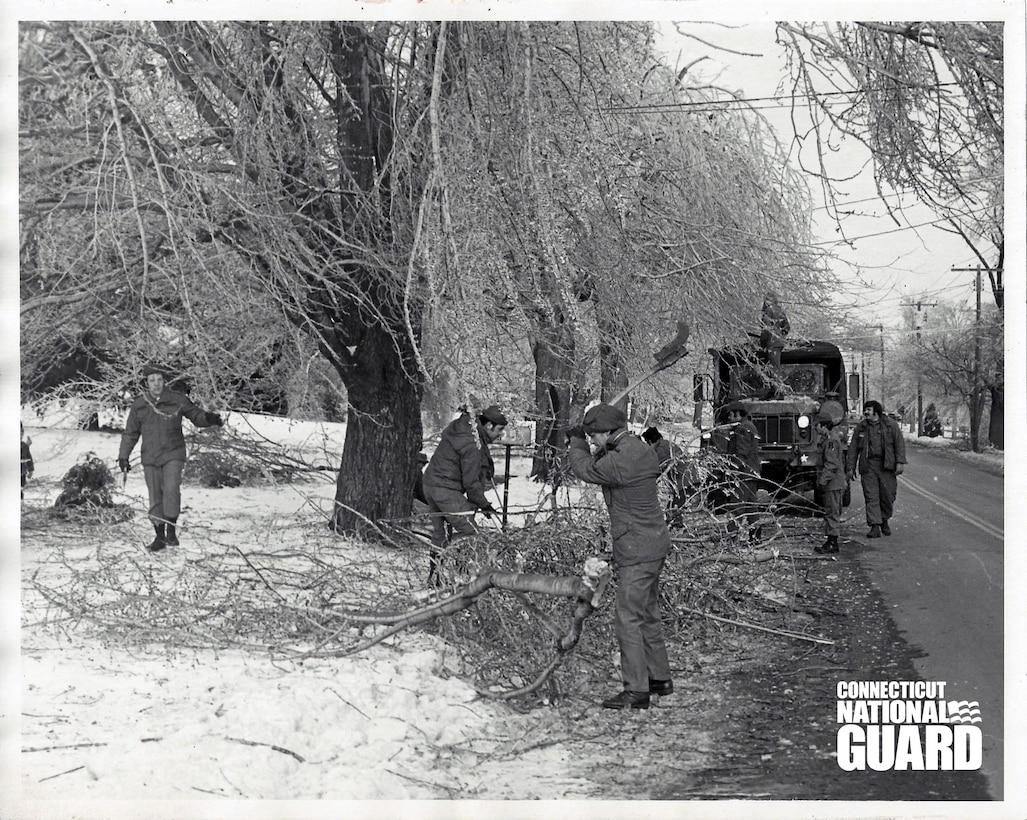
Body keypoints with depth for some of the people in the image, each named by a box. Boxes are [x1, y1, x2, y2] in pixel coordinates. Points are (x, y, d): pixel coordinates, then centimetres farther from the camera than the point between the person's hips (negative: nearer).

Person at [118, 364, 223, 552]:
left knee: (171, 489, -21)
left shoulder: (177, 400, -3)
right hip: (150, 458, 2)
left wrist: (209, 418, -16)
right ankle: (160, 536, 15)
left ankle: (171, 530, -11)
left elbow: (196, 415, 5)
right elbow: (131, 433, 12)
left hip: (173, 454, -2)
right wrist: (123, 456, 11)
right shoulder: (139, 405, 3)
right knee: (155, 497, 5)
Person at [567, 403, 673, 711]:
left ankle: (636, 691, -2)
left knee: (628, 618, -5)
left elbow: (585, 469, -7)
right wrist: (597, 448, 7)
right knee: (647, 614, 20)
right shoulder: (641, 449, 7)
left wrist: (576, 442, 9)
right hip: (654, 544, 10)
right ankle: (660, 678, 31)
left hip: (637, 552, -10)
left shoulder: (620, 461, -23)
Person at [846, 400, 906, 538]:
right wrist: (850, 467, 6)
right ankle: (875, 527, -7)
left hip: (886, 466, -1)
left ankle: (885, 521, 26)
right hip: (868, 467, 1)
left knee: (888, 496, 3)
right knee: (871, 497, -6)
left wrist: (900, 462, -9)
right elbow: (853, 449, 12)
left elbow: (900, 443, 2)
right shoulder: (860, 428, 11)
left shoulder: (891, 424, 6)